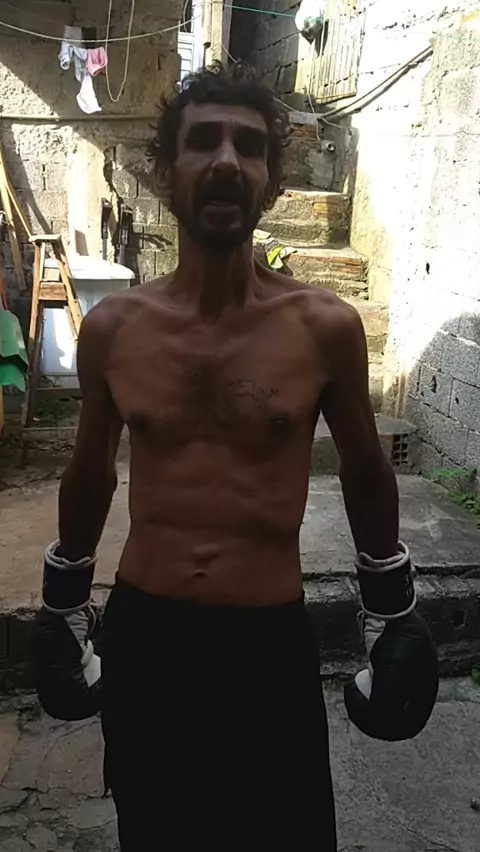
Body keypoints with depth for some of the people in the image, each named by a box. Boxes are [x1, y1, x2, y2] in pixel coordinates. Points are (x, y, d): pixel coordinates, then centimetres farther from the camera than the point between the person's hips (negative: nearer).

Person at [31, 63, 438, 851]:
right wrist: (64, 601, 17)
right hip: (141, 632, 2)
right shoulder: (112, 327, -4)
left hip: (270, 639, -1)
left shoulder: (326, 327, -9)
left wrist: (391, 608, 12)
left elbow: (365, 469, 5)